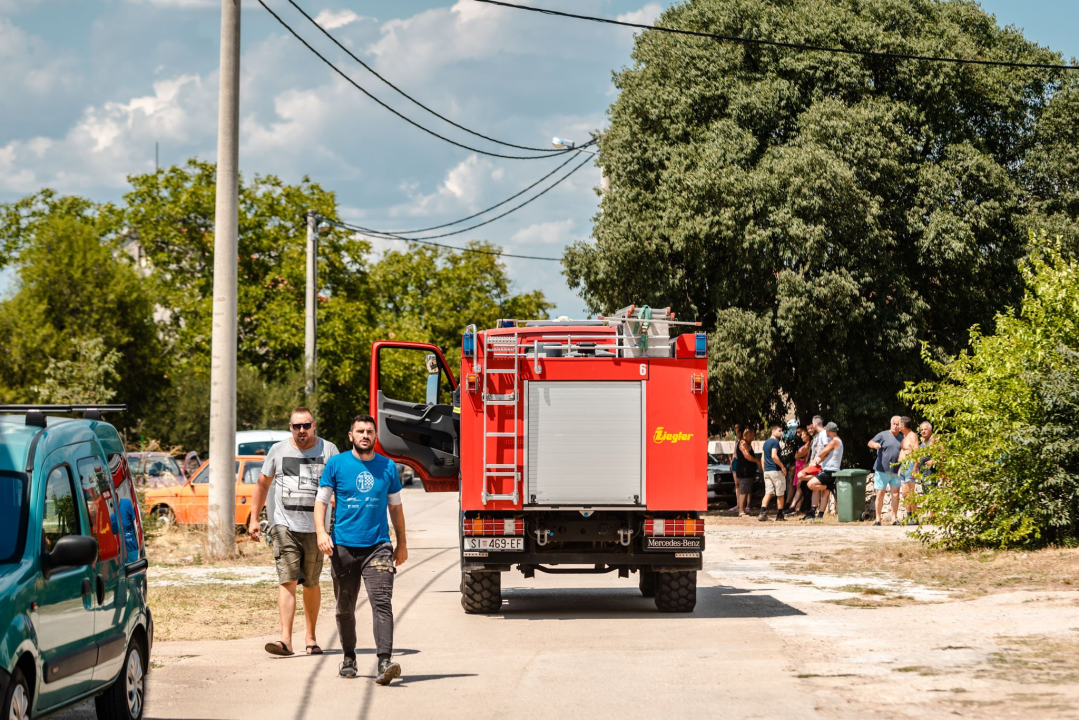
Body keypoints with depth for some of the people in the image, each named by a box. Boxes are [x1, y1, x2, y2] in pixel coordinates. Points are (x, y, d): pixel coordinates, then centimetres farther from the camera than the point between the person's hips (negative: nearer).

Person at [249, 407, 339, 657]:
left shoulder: (328, 450, 3)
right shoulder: (278, 450, 7)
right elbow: (263, 485, 16)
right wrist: (254, 519, 11)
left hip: (315, 528, 0)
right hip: (284, 525, 0)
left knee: (311, 584, 9)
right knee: (287, 581, -12)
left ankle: (310, 637, 22)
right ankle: (286, 639, -18)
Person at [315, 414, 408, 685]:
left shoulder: (388, 467, 8)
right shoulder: (336, 464, 3)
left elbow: (395, 506, 18)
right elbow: (321, 501, 3)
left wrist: (402, 543, 19)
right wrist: (321, 532, -14)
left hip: (378, 546, 0)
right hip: (343, 547, 0)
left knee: (382, 602, -15)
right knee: (345, 608, 11)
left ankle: (385, 662, -24)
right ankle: (348, 658, 29)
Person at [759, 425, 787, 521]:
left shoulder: (766, 442, 15)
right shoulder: (775, 442, -11)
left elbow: (762, 458, 17)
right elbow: (774, 456, -22)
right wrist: (782, 466, -15)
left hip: (767, 470, 8)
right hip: (776, 470, -7)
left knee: (768, 493, 3)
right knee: (780, 494, 4)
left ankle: (762, 513, -13)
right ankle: (779, 515, 9)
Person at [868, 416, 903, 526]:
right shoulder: (883, 435, -1)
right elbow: (870, 443, -9)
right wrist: (874, 444, -33)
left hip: (896, 471, 3)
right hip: (882, 470, -3)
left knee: (895, 494, -1)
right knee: (880, 494, 1)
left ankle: (894, 518, 5)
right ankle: (878, 519, 5)